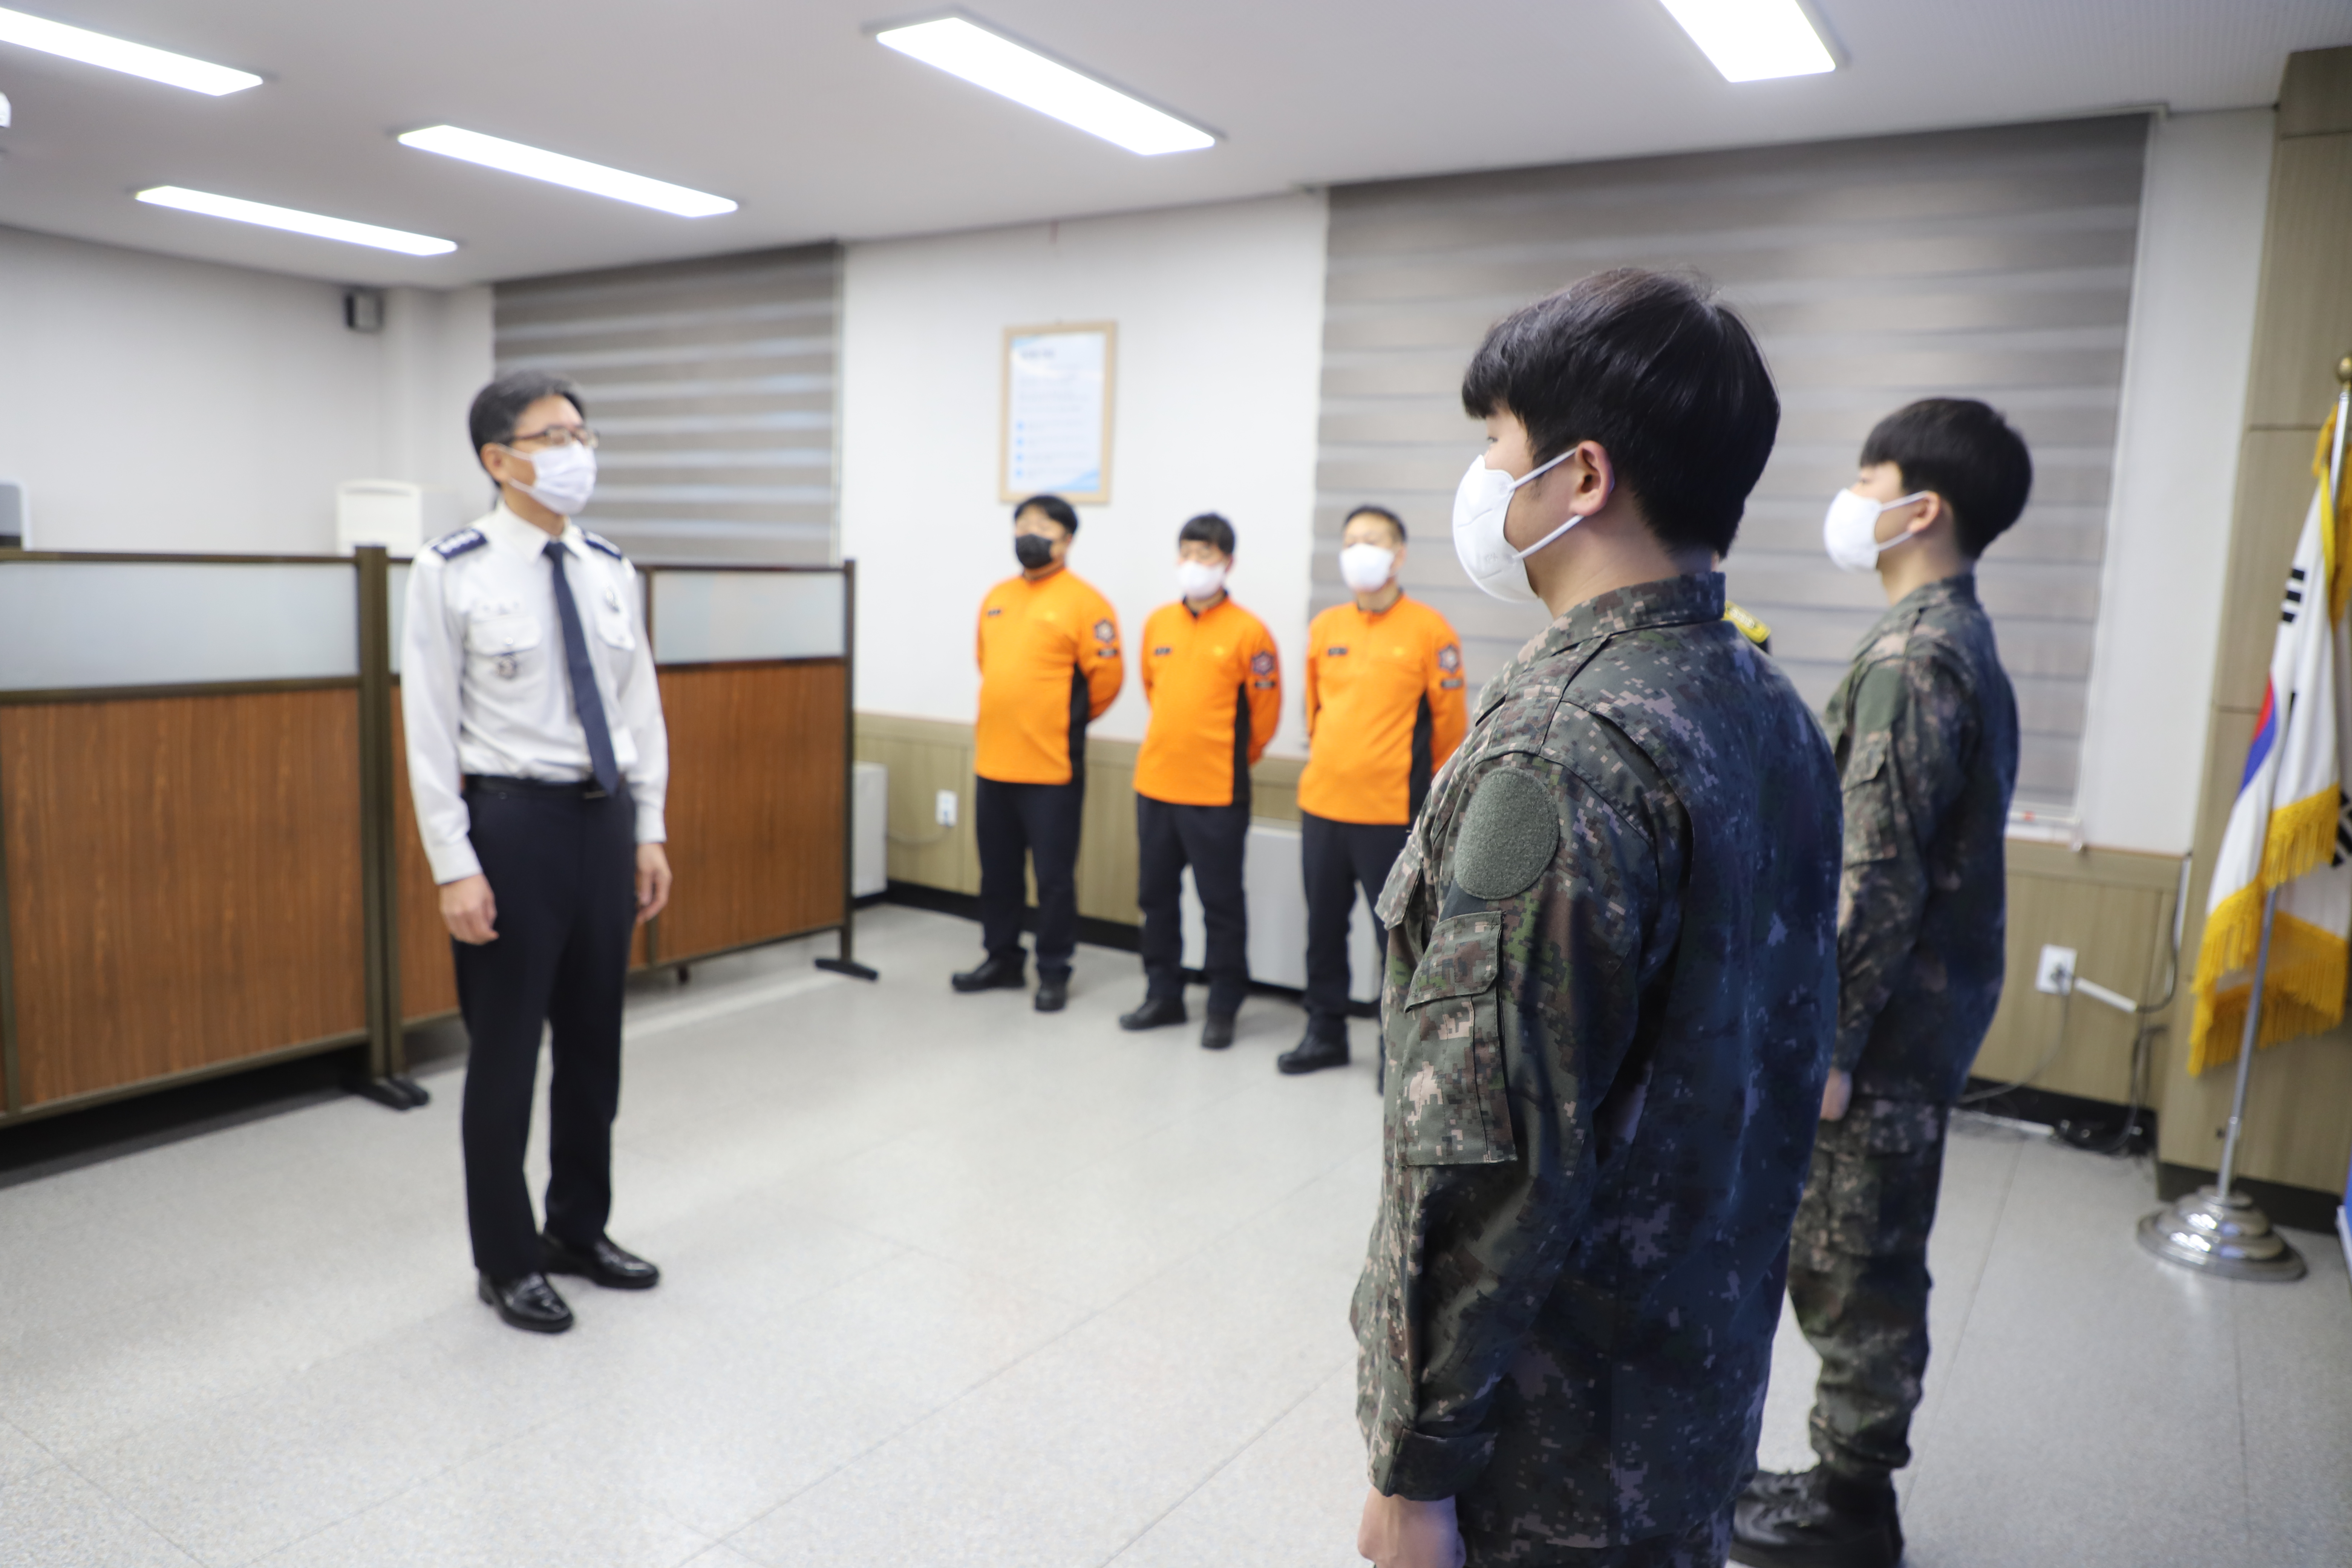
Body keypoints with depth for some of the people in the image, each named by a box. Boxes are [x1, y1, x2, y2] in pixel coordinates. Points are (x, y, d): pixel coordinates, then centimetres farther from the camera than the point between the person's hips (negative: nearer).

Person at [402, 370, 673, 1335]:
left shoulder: (612, 571, 6)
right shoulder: (451, 572, -9)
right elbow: (429, 727, -10)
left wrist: (649, 831, 7)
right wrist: (454, 865, -14)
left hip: (604, 819, 5)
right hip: (513, 820, -5)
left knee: (595, 1039, 16)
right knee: (505, 1051, 7)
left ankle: (580, 1231, 34)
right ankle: (506, 1261, 25)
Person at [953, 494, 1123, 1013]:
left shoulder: (1083, 601, -8)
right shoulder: (997, 598, 12)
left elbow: (1106, 677, -8)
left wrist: (1068, 720, 3)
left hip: (1052, 766, -6)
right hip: (993, 761, 6)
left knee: (1054, 876, 3)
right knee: (998, 870, 16)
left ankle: (1054, 973, 15)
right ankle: (1002, 959, 30)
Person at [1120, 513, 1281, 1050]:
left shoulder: (1248, 632, -9)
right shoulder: (1158, 623, 6)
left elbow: (1265, 714, -2)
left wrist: (1229, 759, 7)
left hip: (1217, 794, -5)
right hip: (1154, 784, 5)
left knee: (1221, 903, 4)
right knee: (1156, 895, 14)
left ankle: (1223, 1008, 16)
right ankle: (1163, 995, 28)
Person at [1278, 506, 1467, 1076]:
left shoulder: (1428, 630, -7)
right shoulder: (1325, 627, 7)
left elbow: (1450, 722, -2)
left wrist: (1431, 791, 4)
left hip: (1392, 813, -5)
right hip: (1321, 804, 5)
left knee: (1399, 933, 1)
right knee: (1324, 925, 14)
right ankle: (1326, 1032, 30)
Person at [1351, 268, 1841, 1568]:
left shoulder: (1561, 749, -26)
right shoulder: (1773, 712, 2)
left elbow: (1488, 1151, -26)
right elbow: (1788, 1047, 10)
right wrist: (1705, 1290, 19)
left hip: (1554, 1425, -8)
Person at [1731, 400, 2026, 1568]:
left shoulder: (1913, 655, -19)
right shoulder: (1959, 639, 12)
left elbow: (1879, 877, -22)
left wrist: (1830, 1043, -19)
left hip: (1886, 1028, -10)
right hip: (1918, 1013, 10)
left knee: (1854, 1272, 4)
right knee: (1858, 1264, 18)